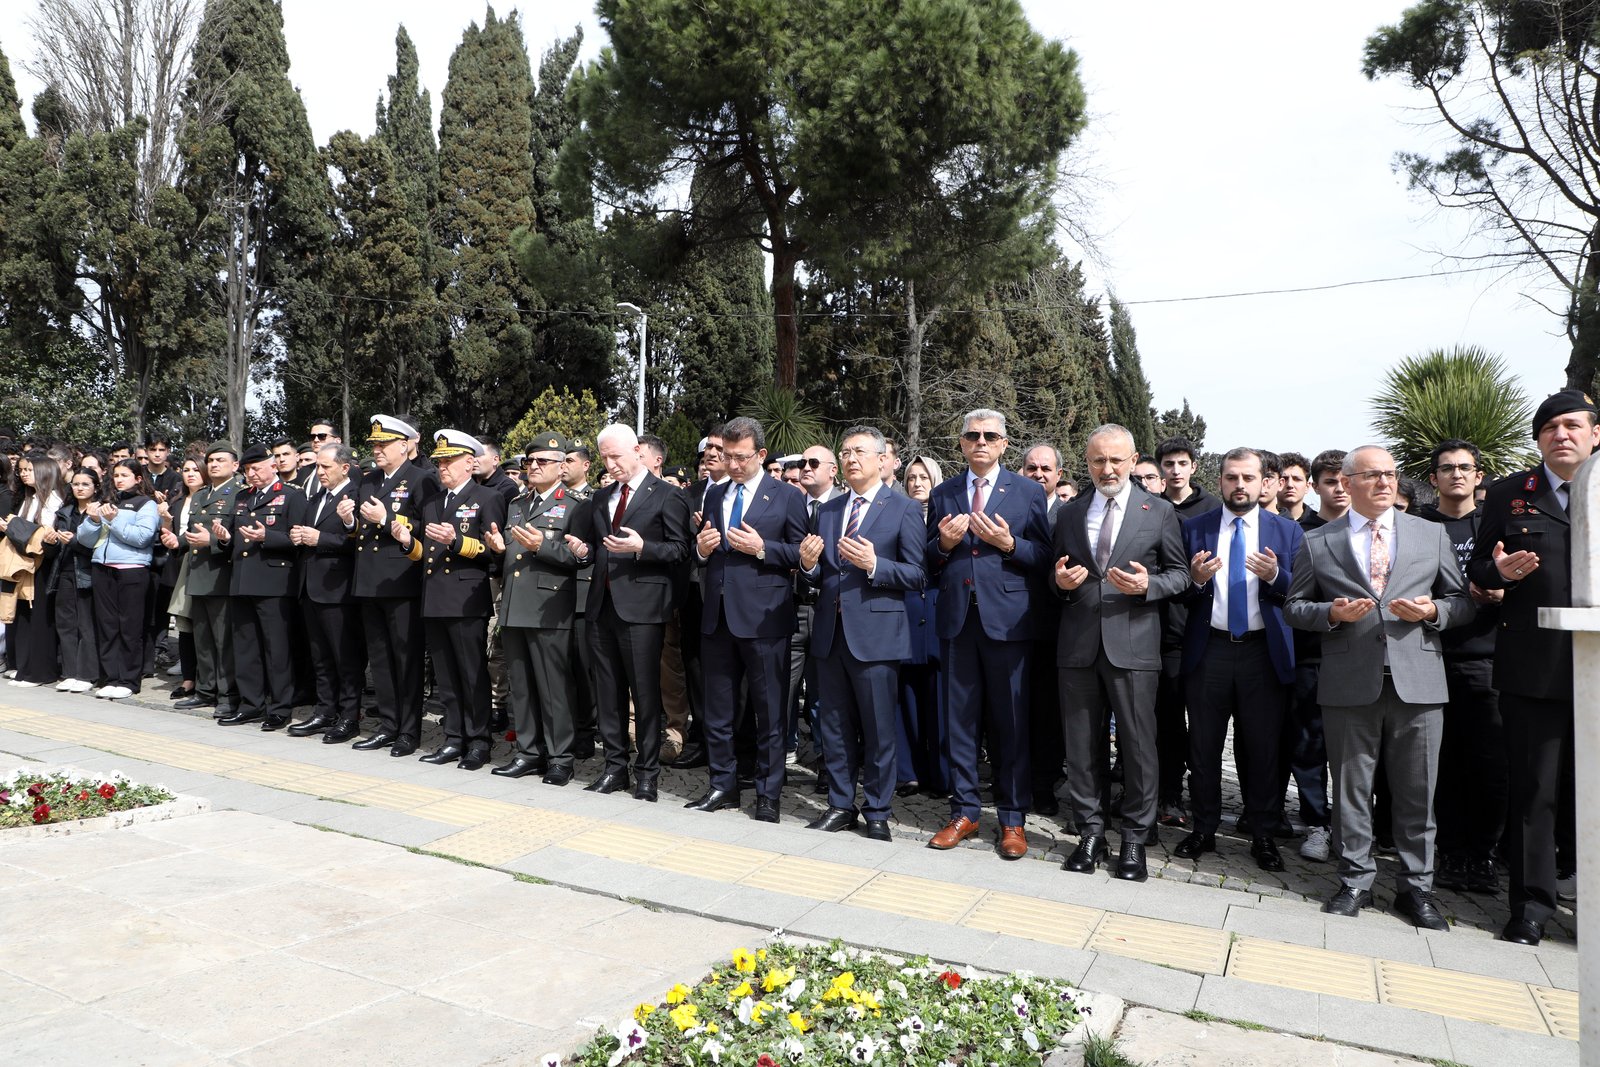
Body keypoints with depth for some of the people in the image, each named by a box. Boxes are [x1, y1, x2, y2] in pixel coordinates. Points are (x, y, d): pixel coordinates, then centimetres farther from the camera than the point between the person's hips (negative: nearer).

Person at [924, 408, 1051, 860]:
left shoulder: (1028, 492, 4)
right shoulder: (942, 494, 11)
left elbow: (1044, 556, 1)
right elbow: (929, 564, 12)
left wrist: (1010, 544, -16)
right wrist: (943, 543, -8)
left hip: (1006, 619, -2)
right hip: (956, 619, 3)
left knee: (1010, 724, 3)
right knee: (960, 721, 9)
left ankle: (1012, 819, 15)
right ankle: (964, 812, 21)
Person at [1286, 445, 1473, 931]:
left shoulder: (1432, 535, 11)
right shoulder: (1317, 542, 7)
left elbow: (1462, 602, 12)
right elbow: (1293, 607, 8)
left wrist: (1432, 610, -9)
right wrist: (1331, 613, -11)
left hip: (1418, 683, 1)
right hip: (1349, 685, -1)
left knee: (1417, 791, 6)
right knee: (1350, 787, 7)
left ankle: (1416, 886, 20)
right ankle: (1355, 881, 20)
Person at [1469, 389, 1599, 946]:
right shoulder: (1509, 494, 8)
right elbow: (1478, 568, 9)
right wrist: (1499, 571, -12)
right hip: (1532, 664, 0)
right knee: (1532, 788, 6)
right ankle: (1532, 904, 16)